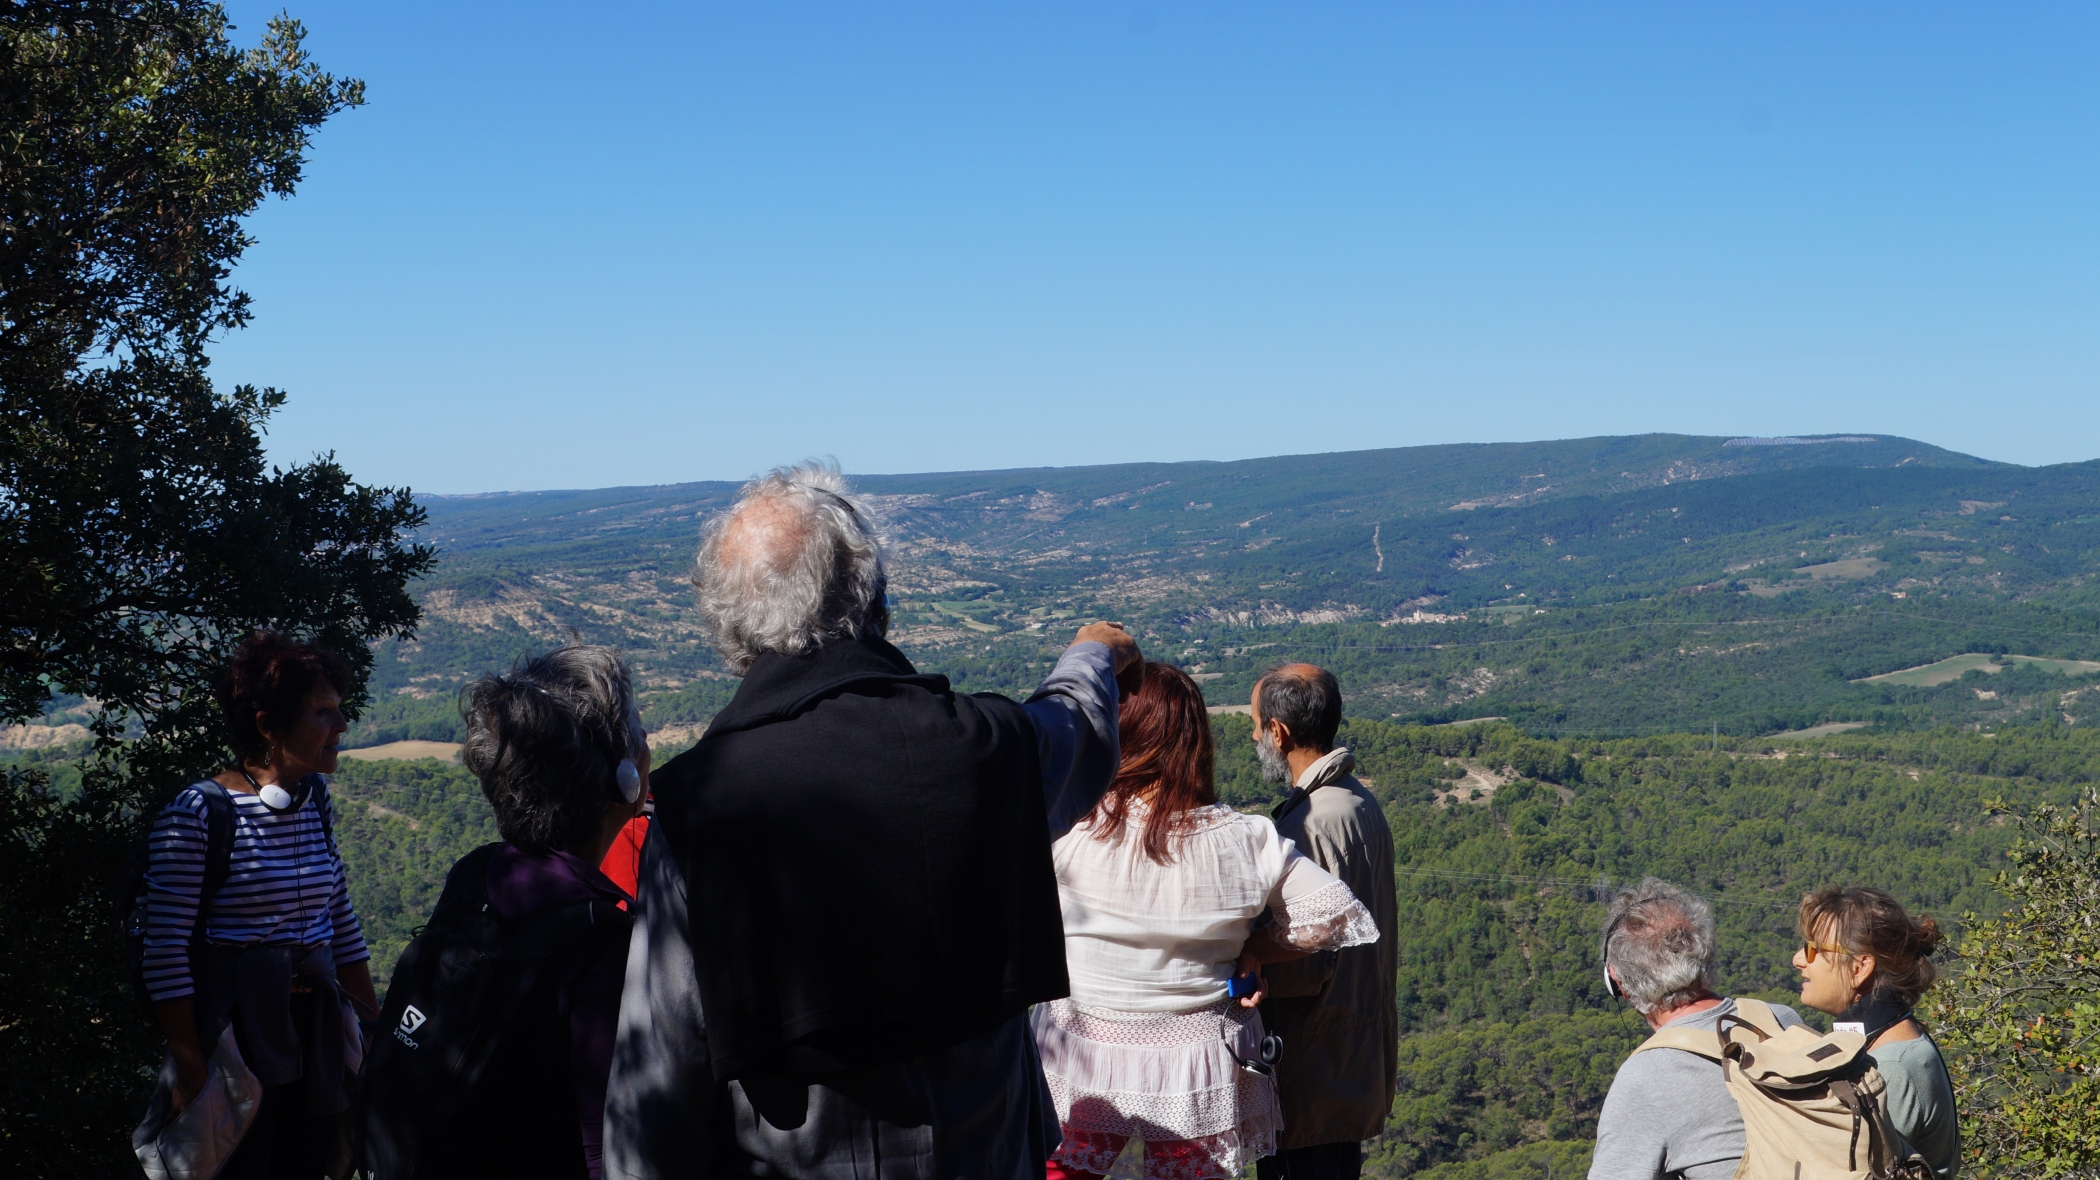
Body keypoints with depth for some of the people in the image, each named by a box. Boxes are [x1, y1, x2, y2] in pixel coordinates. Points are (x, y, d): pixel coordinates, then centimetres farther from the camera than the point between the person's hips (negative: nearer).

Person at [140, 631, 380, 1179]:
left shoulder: (317, 801, 4)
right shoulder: (196, 815, -15)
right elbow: (166, 952, -15)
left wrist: (372, 1020, 12)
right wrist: (190, 1070, -15)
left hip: (313, 1033, 6)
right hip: (232, 1032, -6)